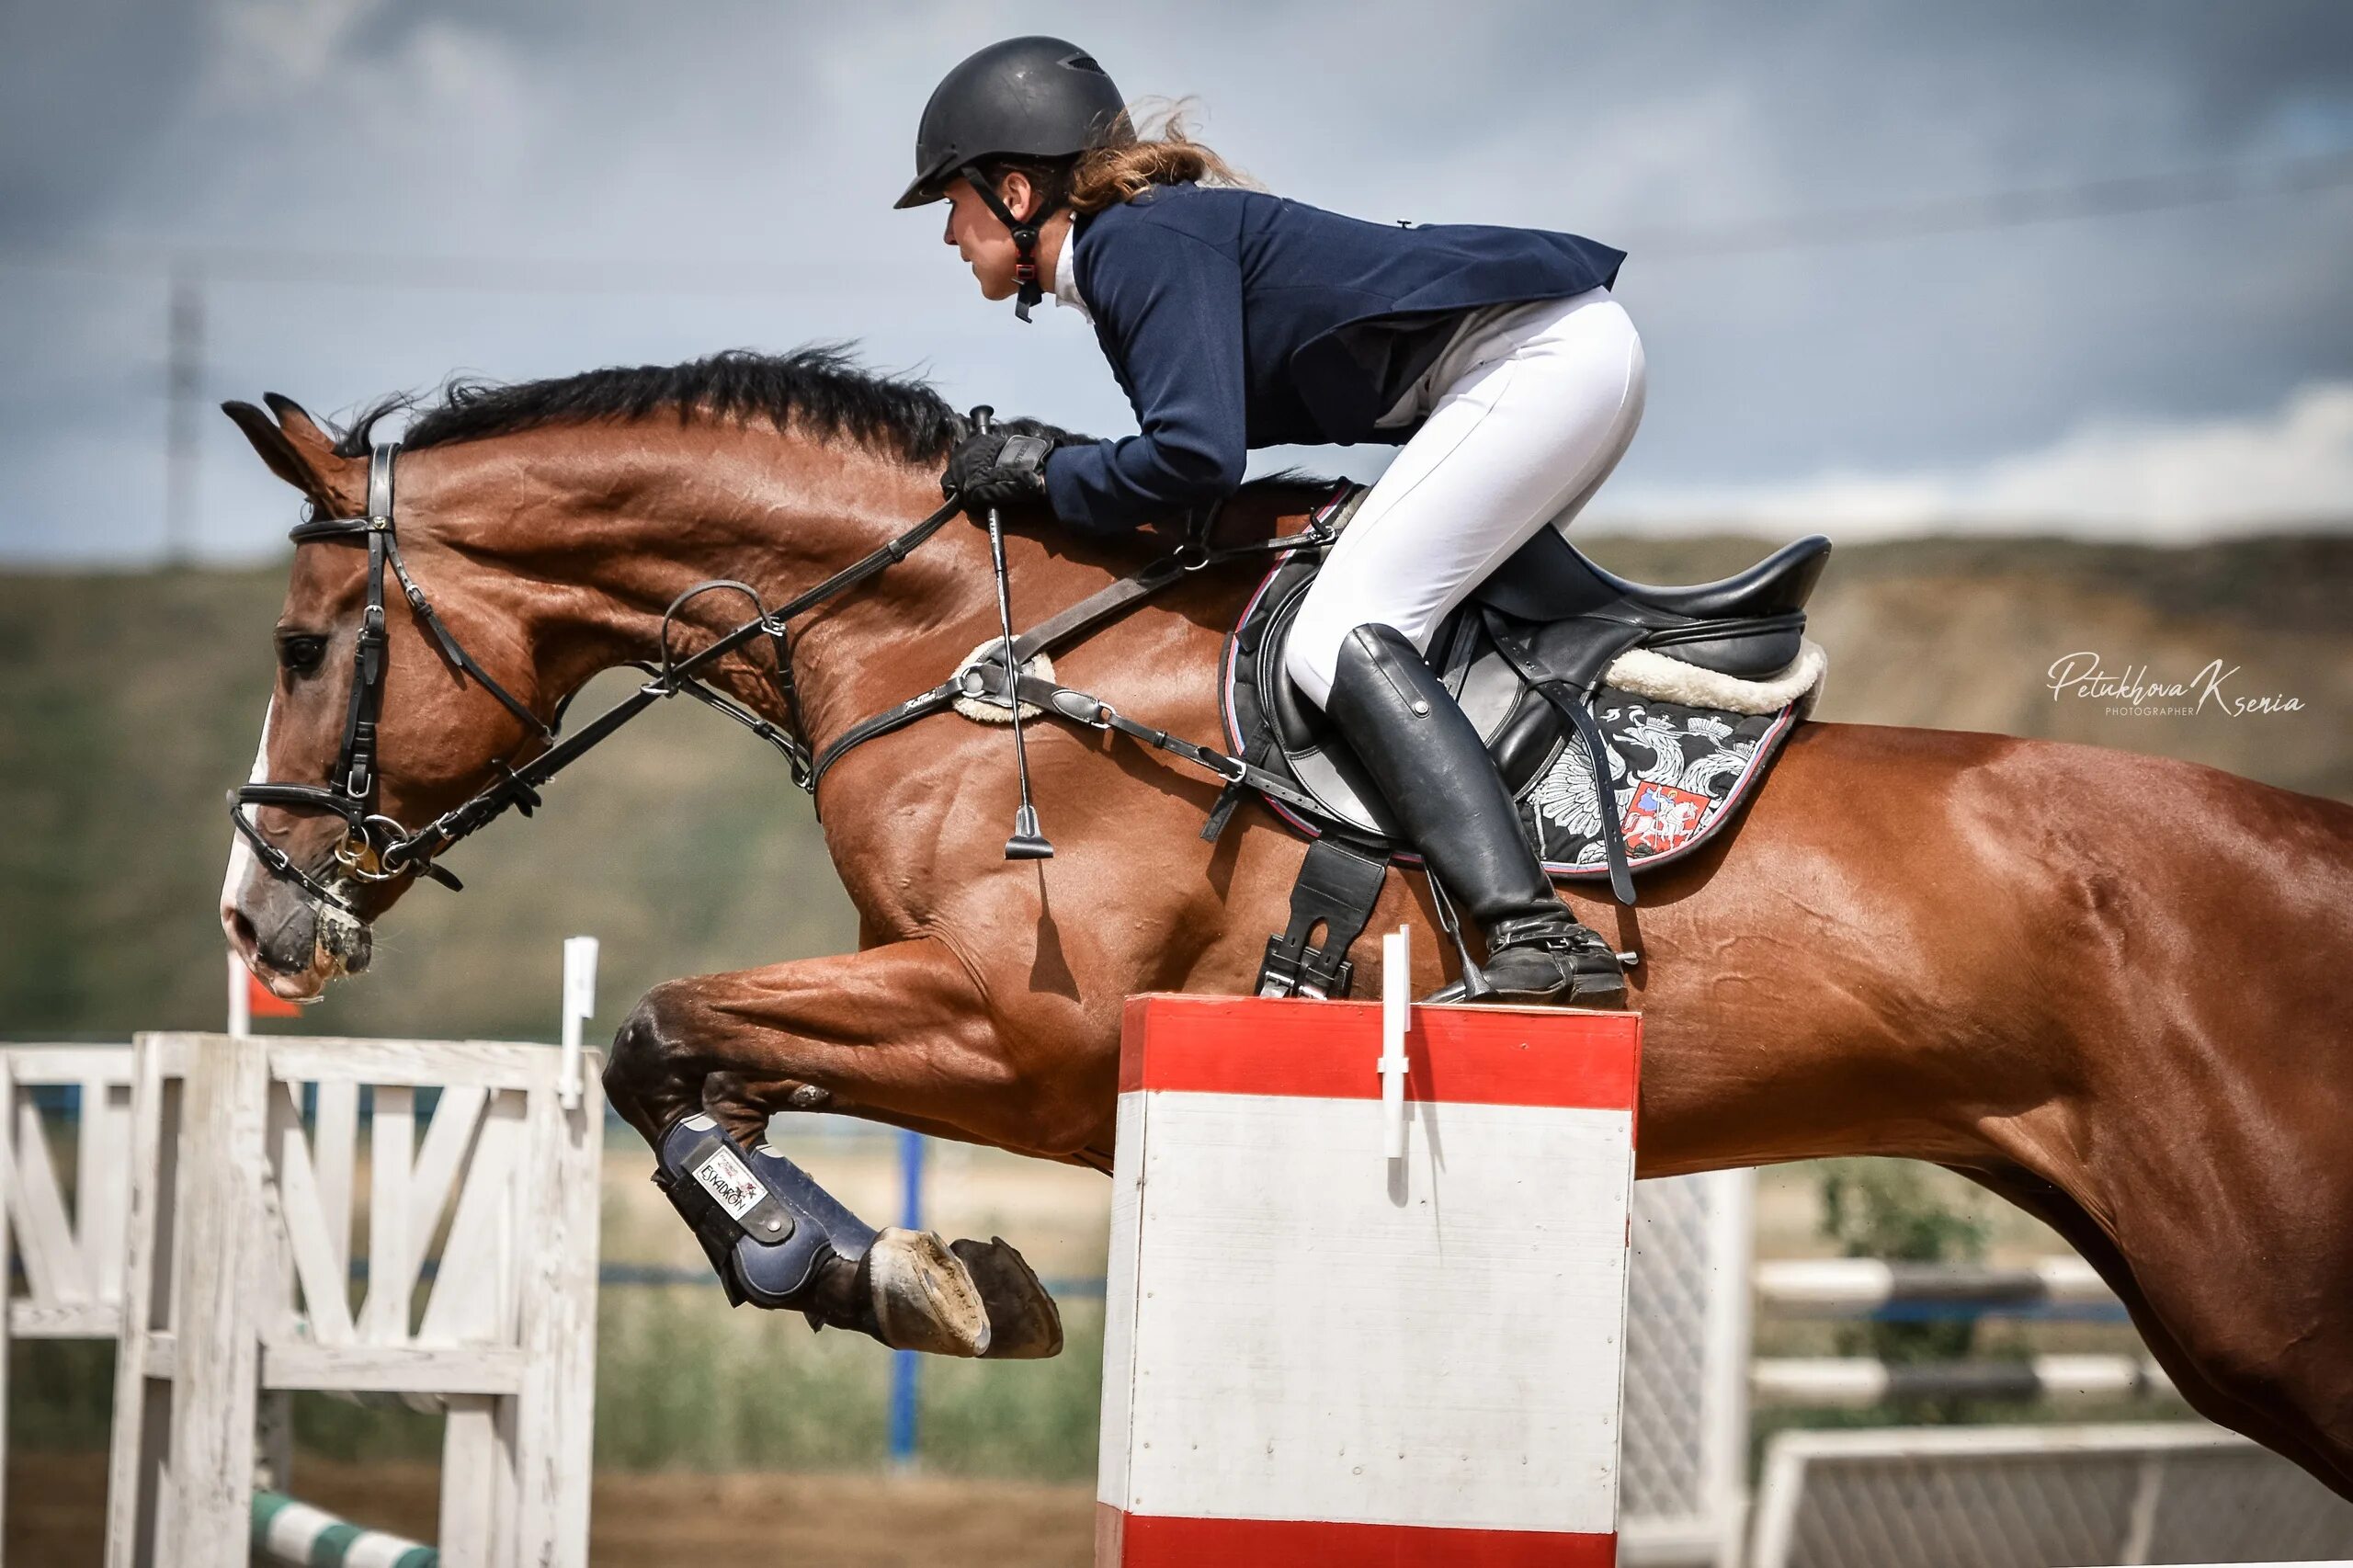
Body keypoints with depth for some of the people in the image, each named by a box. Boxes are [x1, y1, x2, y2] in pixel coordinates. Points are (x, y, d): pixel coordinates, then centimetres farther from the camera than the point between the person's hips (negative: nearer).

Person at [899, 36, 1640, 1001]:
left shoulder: (1139, 244, -11)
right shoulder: (1143, 246, 19)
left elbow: (1198, 453, -22)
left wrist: (1043, 475, -8)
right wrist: (1046, 475, 14)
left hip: (1537, 356, -11)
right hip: (1577, 351, 11)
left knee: (1341, 637, -15)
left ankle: (1537, 937, -27)